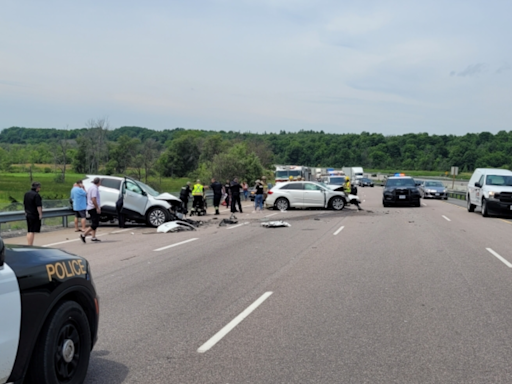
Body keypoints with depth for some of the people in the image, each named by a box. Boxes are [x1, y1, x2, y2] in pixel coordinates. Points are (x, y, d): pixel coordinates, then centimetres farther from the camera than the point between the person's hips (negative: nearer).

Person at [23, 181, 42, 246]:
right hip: (34, 215, -9)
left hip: (28, 214, 9)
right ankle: (30, 245, -5)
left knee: (29, 231, 14)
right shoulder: (36, 195, -17)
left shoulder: (26, 194, 11)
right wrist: (40, 214, -15)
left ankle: (29, 245, 18)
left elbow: (24, 204, 19)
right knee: (32, 232, -6)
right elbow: (38, 206, -19)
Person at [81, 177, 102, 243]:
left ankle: (93, 237, 12)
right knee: (95, 224, -8)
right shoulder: (95, 188, -17)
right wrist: (97, 208, -21)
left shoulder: (91, 187, 14)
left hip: (90, 208, 10)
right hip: (94, 208, -10)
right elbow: (93, 199, -25)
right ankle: (83, 235, -11)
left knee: (95, 223, 14)